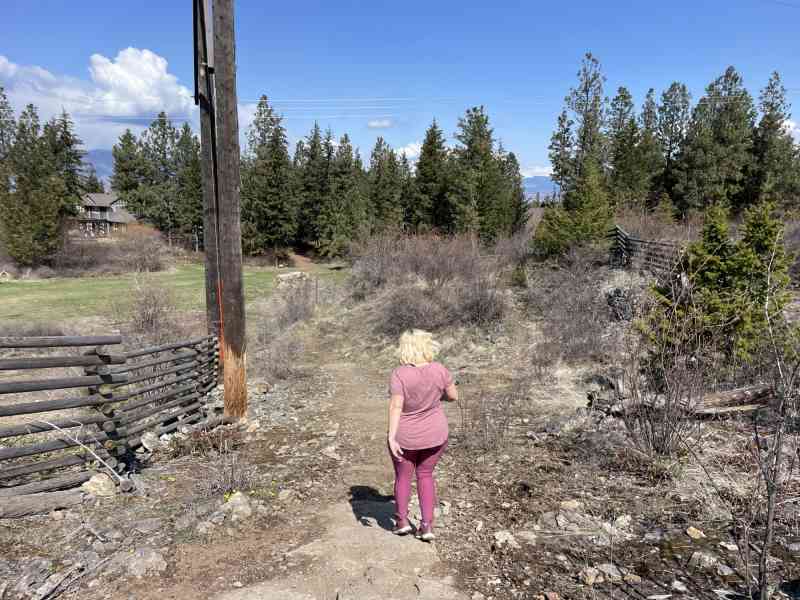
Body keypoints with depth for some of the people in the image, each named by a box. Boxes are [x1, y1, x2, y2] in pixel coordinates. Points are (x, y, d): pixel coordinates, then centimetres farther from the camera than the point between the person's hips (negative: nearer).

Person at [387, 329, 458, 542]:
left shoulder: (399, 374, -21)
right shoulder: (439, 370, -12)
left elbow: (395, 407, -25)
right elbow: (453, 396, -1)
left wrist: (391, 438, -24)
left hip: (405, 438, -2)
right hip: (435, 435, 2)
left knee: (403, 476, 20)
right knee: (425, 475, 19)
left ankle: (402, 521, 29)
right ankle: (427, 525, 15)